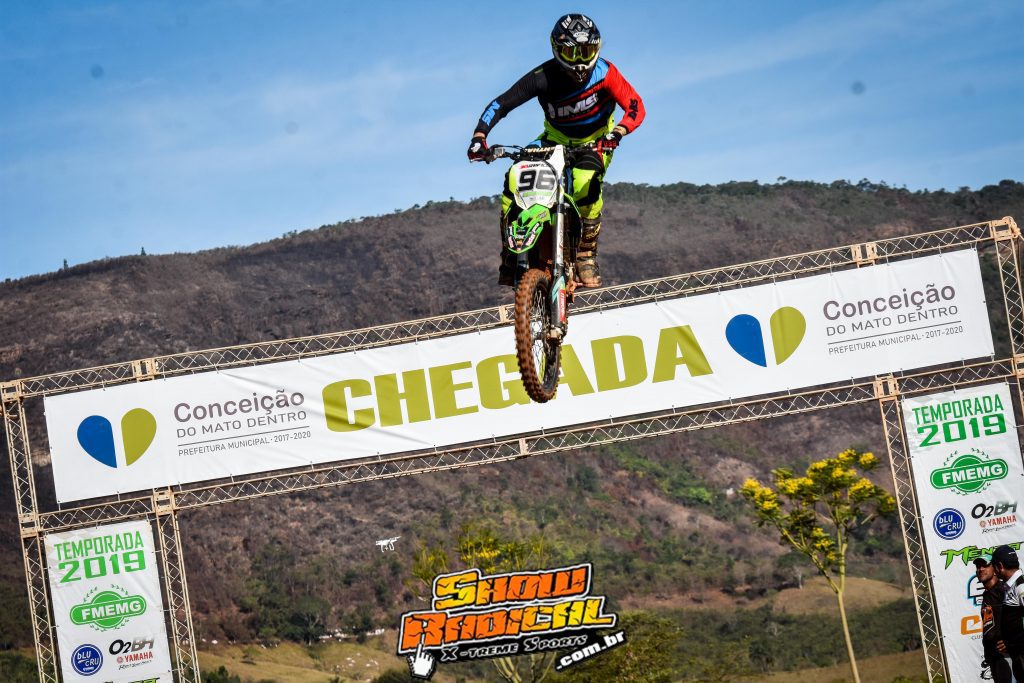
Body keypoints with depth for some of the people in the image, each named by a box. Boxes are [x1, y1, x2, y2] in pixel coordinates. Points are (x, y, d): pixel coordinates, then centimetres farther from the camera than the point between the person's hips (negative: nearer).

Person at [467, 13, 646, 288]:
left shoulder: (603, 72, -24)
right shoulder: (543, 78, -23)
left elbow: (636, 106, -28)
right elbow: (500, 104, -24)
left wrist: (617, 133, -48)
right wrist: (479, 136, -40)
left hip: (595, 141, -2)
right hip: (555, 139, 2)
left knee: (586, 184, -33)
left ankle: (586, 254, -15)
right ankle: (511, 252, -5)